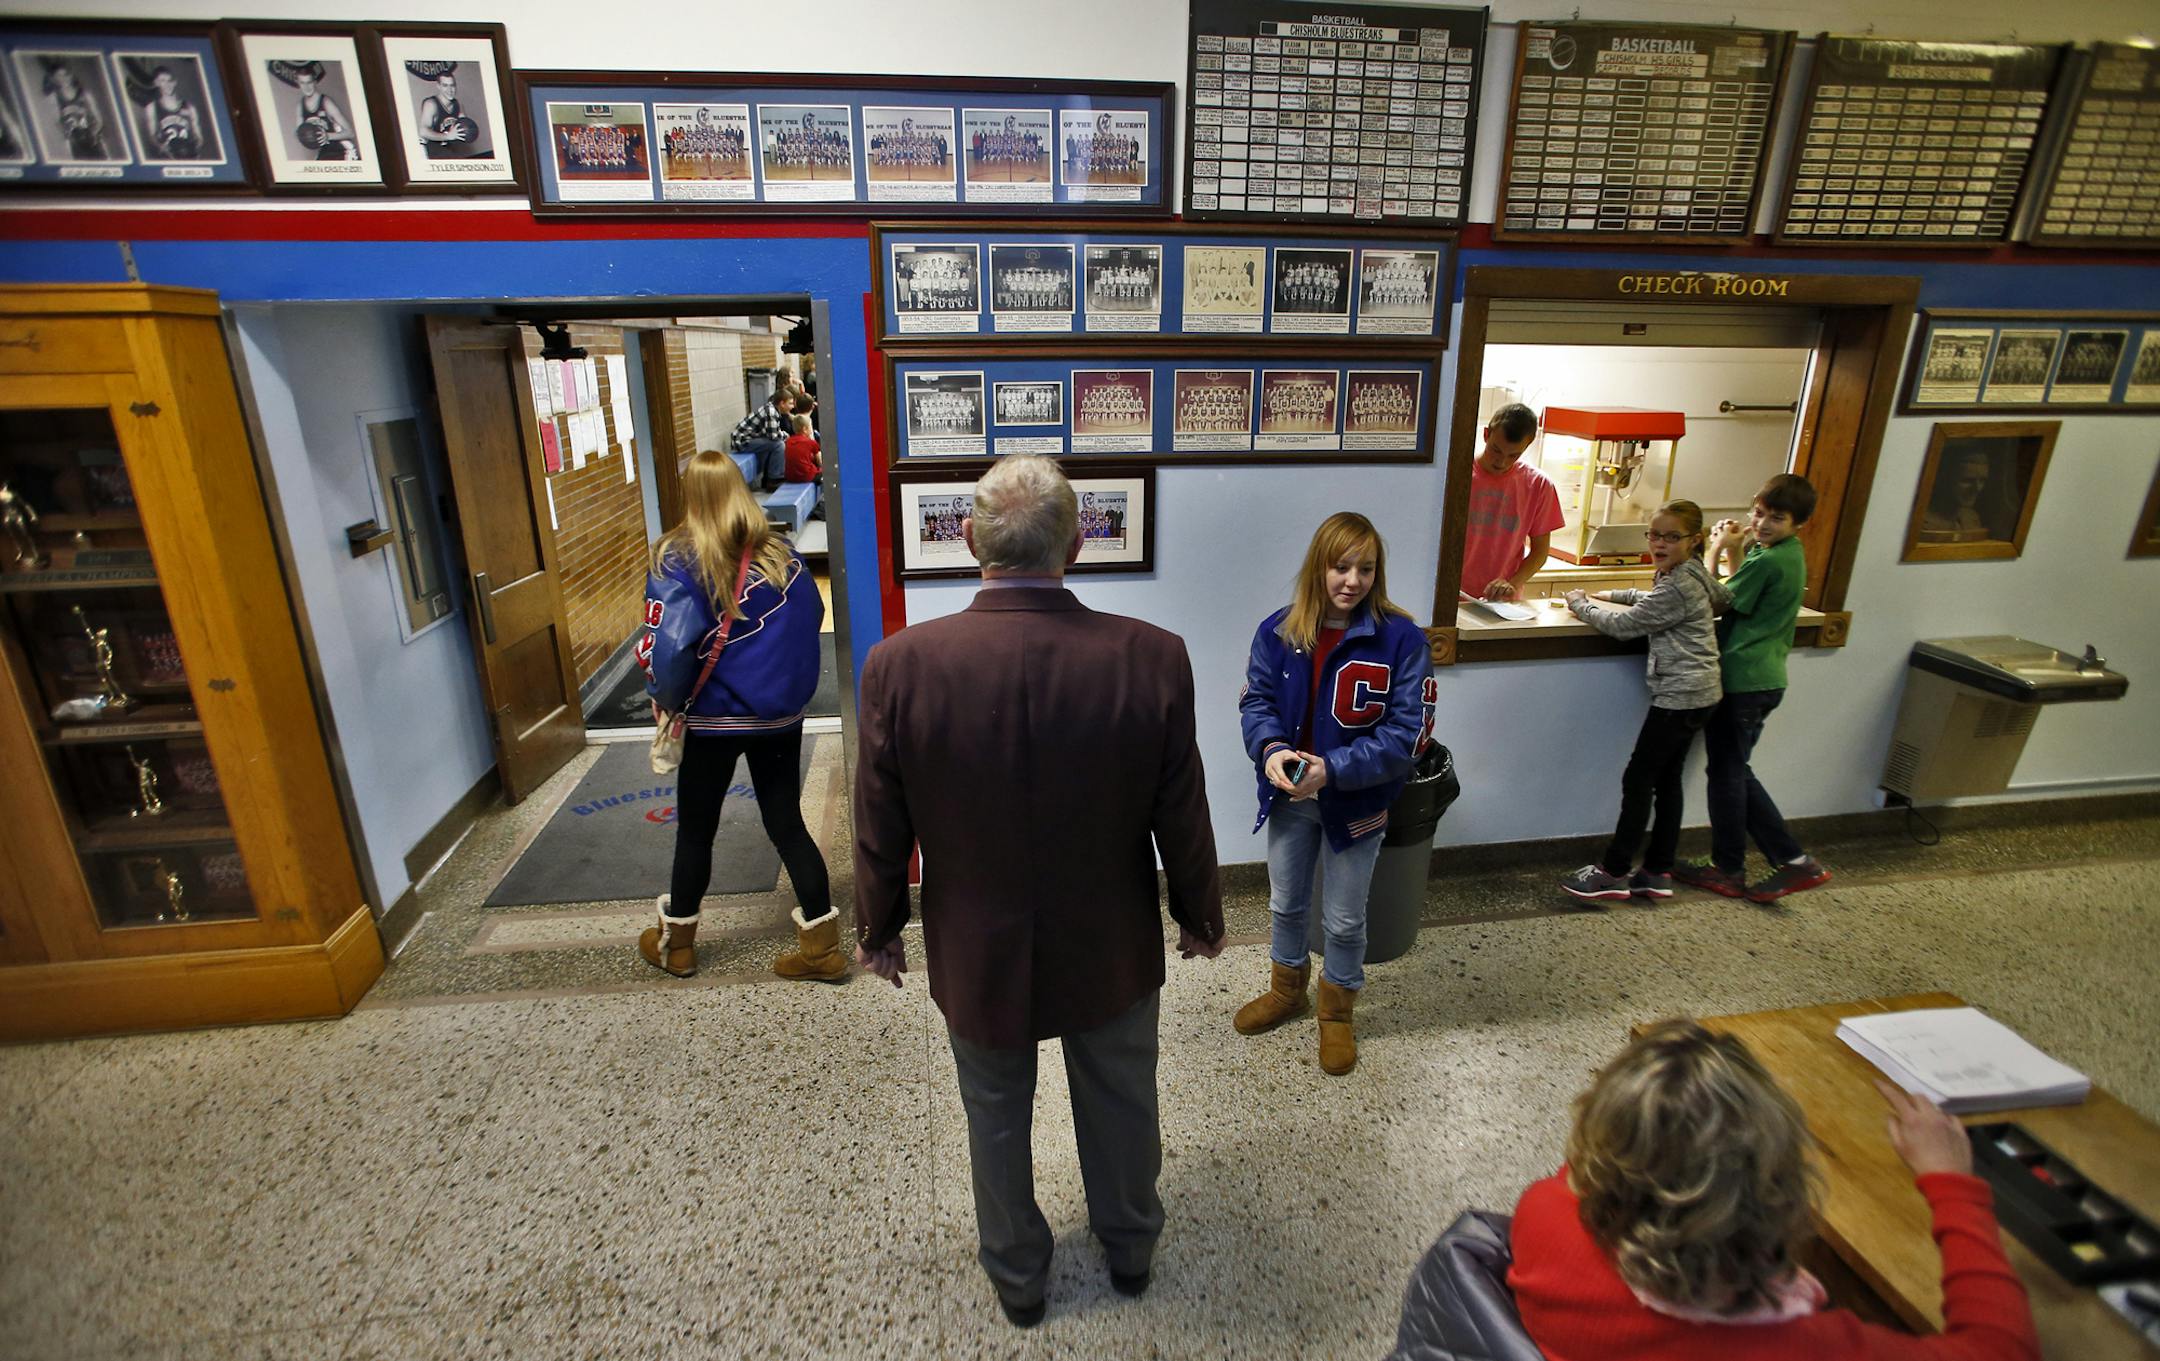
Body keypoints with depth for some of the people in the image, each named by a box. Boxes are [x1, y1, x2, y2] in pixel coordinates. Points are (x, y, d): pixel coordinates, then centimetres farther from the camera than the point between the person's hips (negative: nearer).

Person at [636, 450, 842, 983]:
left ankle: (676, 942, 35)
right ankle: (822, 944, 16)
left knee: (695, 829, 16)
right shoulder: (781, 554, -2)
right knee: (786, 823, 12)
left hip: (716, 719, -3)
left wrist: (667, 700, -6)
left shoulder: (677, 560, -13)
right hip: (782, 717, 3)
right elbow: (811, 619, 6)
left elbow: (669, 644, -22)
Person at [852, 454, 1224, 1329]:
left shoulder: (901, 665, -23)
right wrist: (1201, 917, 8)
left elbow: (881, 832, -11)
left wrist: (877, 931, 8)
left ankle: (1016, 1277, 51)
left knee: (997, 1118, 26)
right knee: (1120, 1105, 27)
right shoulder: (1151, 658, -23)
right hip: (1112, 952, 1)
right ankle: (1130, 1248, 54)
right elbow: (1183, 819, -11)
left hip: (976, 958, 0)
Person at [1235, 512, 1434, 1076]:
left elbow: (1407, 733, -19)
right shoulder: (1278, 631, -9)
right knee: (1286, 904, 23)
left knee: (1343, 919, 16)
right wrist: (1270, 749, -22)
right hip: (1289, 796, 3)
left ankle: (1338, 1011, 44)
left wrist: (1332, 769, -29)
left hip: (1356, 803, -3)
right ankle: (1287, 990, 50)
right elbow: (1257, 702, -1)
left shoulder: (1401, 639, -18)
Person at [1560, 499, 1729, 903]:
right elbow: (1652, 600, 33)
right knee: (1667, 779, 12)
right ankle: (1658, 872, 19)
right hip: (1697, 693, 10)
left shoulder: (1678, 587, -19)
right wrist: (1611, 595, 21)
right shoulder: (1689, 575, 12)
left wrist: (1581, 604, -2)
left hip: (1680, 696, -10)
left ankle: (1613, 872, 2)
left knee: (1638, 779, -5)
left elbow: (1622, 625, -17)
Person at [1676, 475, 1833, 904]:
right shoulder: (1788, 554, 11)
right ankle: (1793, 860, 19)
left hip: (1742, 682, -9)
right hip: (1763, 679, 9)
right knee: (1736, 772, 17)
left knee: (1726, 772, 5)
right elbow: (1741, 596, 18)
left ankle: (1727, 869, 19)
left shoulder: (1767, 561, -19)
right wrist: (1734, 551, 7)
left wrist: (1716, 551, -6)